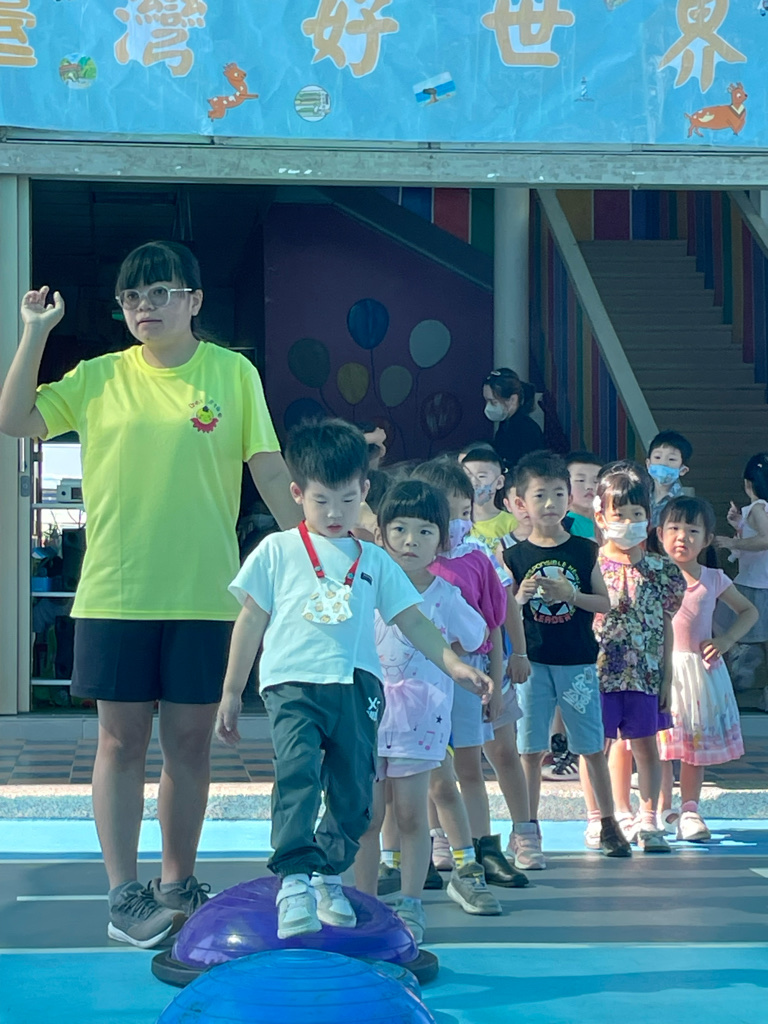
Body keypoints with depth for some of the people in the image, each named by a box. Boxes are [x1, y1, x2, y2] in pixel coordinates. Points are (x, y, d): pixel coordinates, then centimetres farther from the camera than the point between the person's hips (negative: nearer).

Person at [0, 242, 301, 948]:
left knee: (190, 742, 7)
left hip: (204, 593, 0)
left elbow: (270, 471, 3)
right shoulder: (100, 378, 5)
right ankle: (124, 894, 10)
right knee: (122, 739, 3)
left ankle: (178, 885, 21)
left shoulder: (233, 373, 2)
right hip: (113, 592, 0)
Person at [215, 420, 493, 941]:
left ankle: (329, 876, 23)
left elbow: (413, 621, 15)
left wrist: (455, 664, 0)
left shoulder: (375, 561, 17)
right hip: (293, 682, -3)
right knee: (298, 771, -25)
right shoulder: (277, 551, 11)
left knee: (354, 792, 3)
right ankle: (293, 883, -27)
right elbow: (251, 622, 13)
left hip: (356, 685, 3)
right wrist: (231, 692, 11)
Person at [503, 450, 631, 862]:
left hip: (578, 661, 0)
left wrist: (570, 595, -14)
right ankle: (529, 827, 12)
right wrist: (520, 597, -17)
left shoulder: (584, 551, 2)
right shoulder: (515, 556, 1)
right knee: (531, 747, 3)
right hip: (533, 661, 0)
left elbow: (605, 602, 2)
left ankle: (608, 823, 18)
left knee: (592, 746, 6)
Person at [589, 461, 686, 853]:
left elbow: (665, 626, 7)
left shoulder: (660, 570, 3)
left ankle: (648, 821, 17)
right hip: (598, 672, -2)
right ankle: (596, 819, 18)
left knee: (646, 746, 7)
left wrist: (666, 676, 6)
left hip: (644, 673, 2)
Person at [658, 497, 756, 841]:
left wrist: (726, 640, 1)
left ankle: (690, 811, 14)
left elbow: (748, 611, 15)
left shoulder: (713, 579, 5)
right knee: (660, 738, -1)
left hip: (701, 668, 2)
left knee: (698, 740, 5)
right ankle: (663, 811, 12)